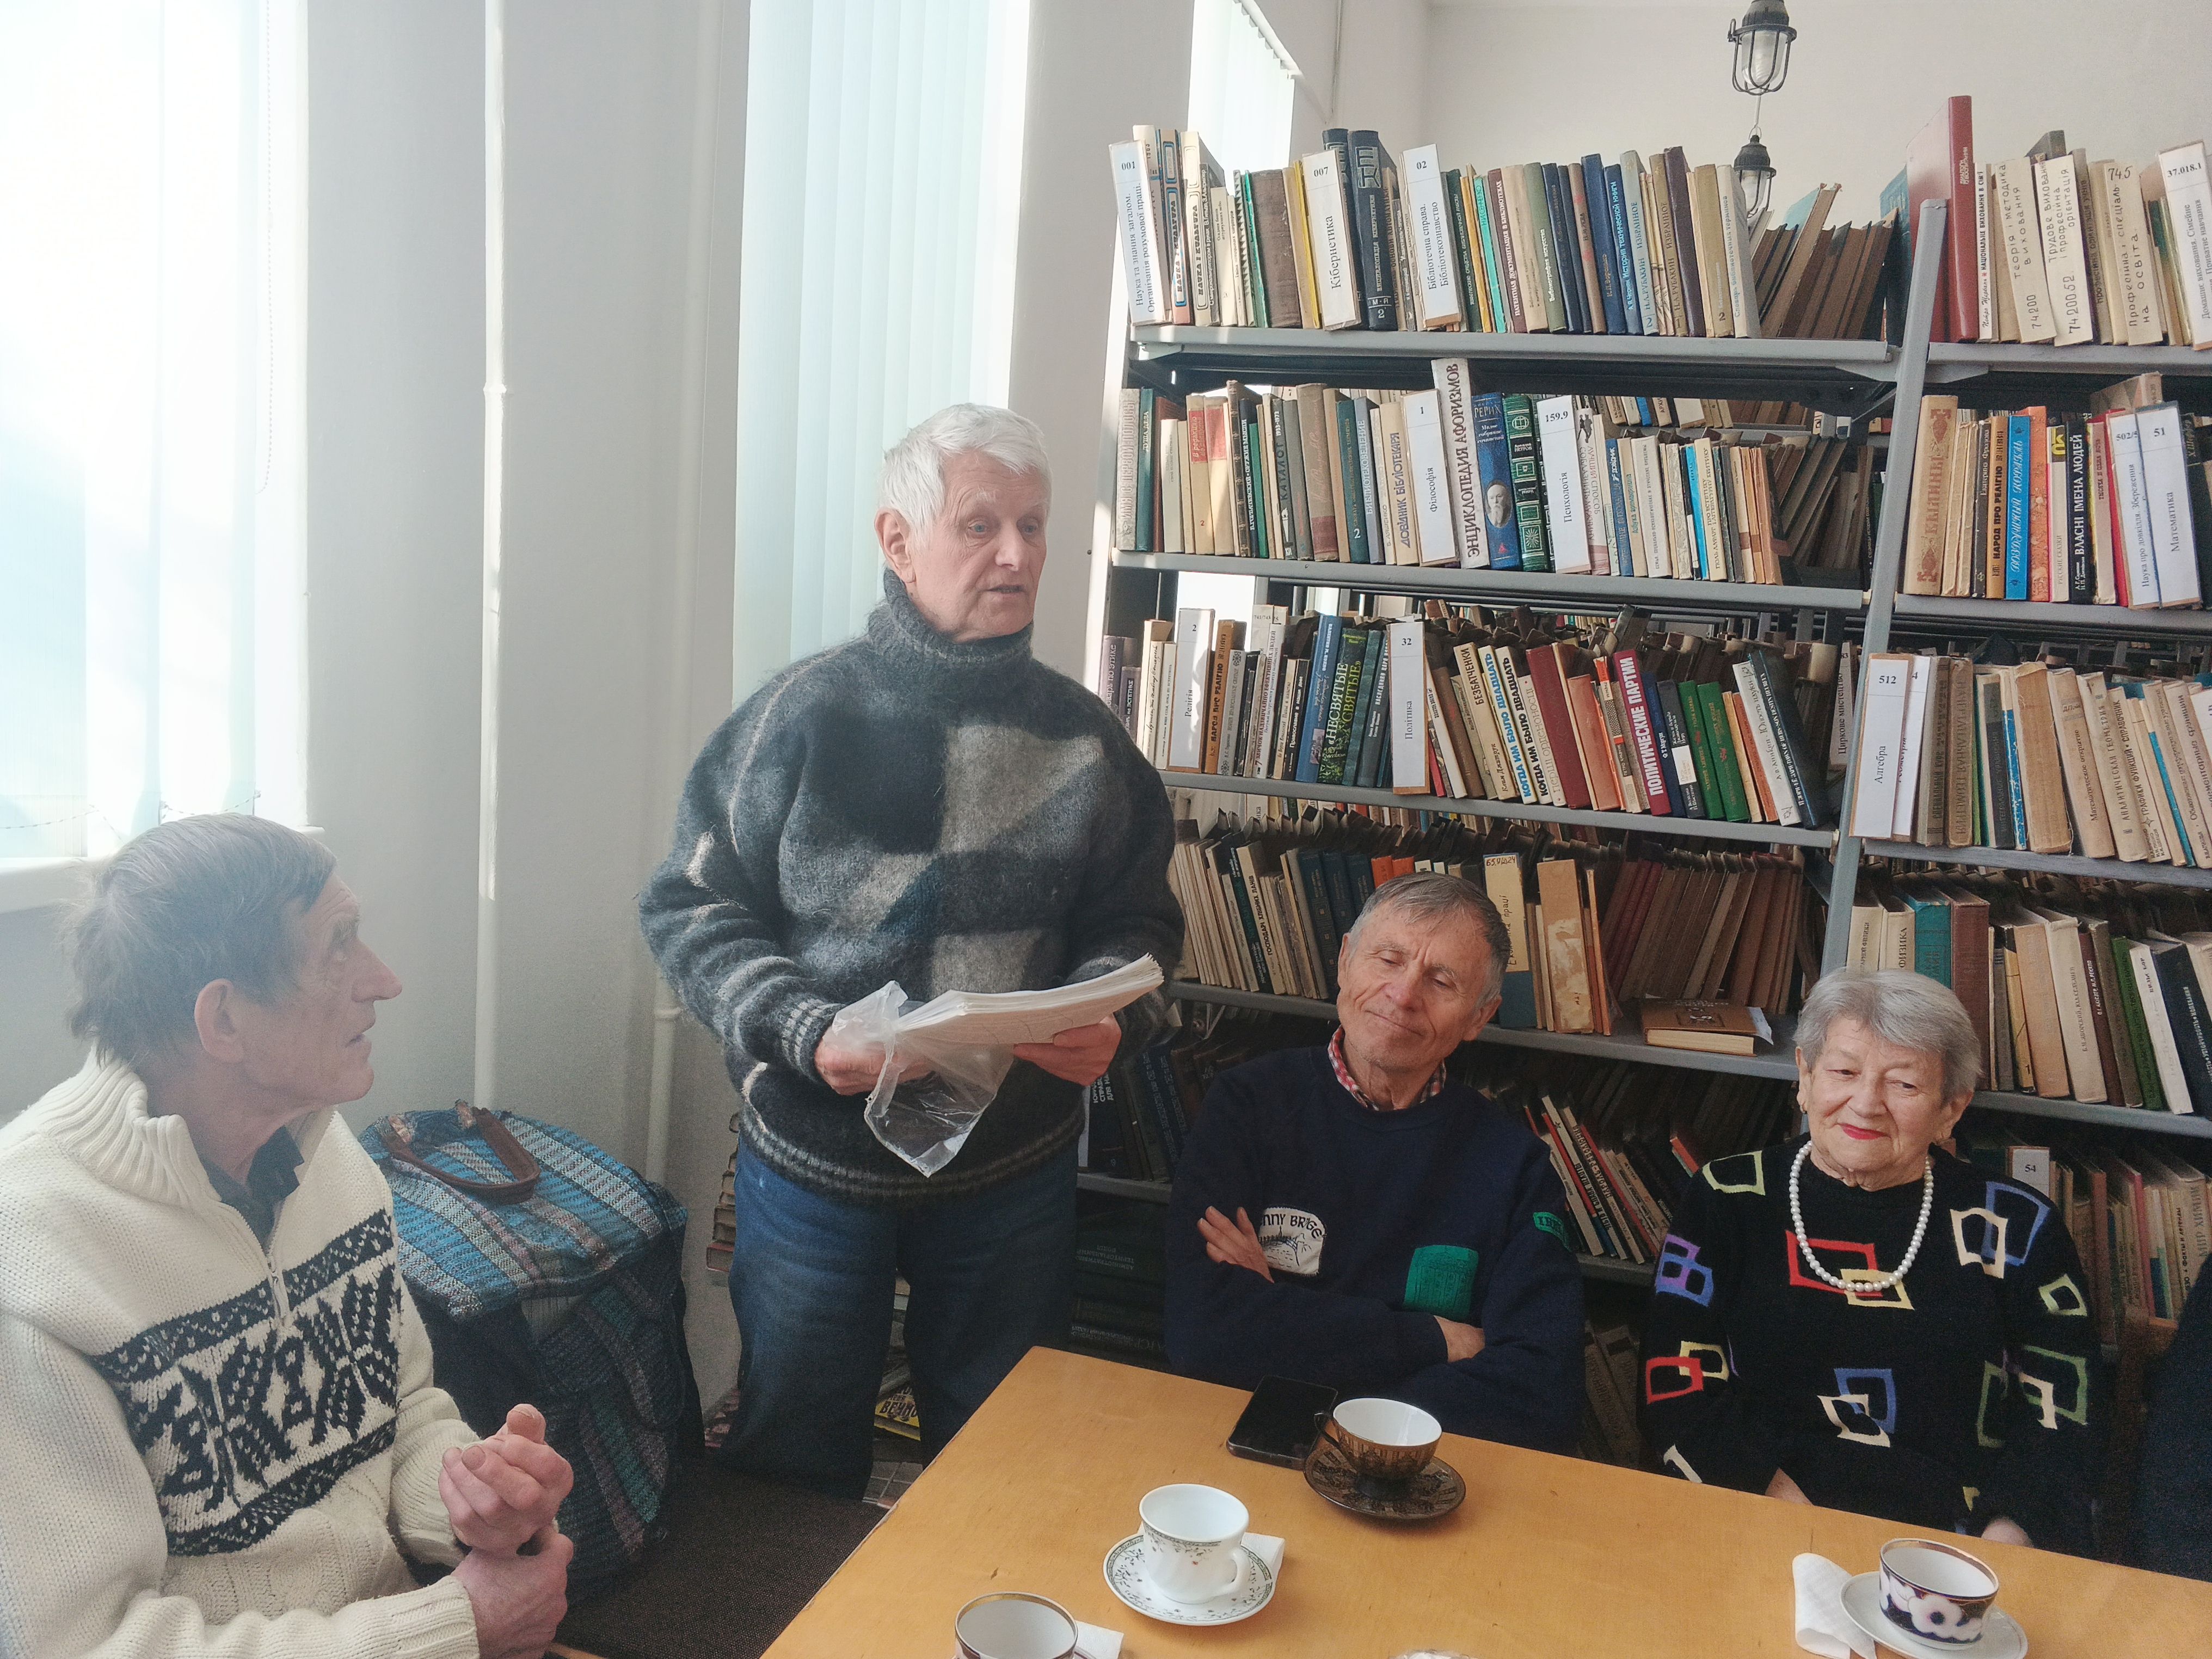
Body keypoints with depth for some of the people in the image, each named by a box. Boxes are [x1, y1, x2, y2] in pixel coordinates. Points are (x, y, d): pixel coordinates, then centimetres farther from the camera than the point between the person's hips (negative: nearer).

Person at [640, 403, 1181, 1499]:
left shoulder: (1081, 737, -2)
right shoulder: (802, 715, -10)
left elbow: (1135, 922, 6)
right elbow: (693, 909, -6)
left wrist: (1109, 1019, -14)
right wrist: (804, 1034, -20)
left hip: (1018, 1170, 2)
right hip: (815, 1158, -2)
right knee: (794, 1457, 18)